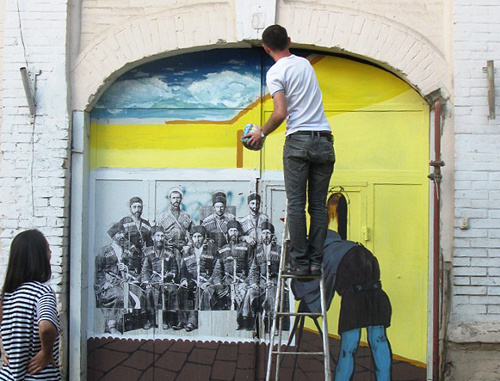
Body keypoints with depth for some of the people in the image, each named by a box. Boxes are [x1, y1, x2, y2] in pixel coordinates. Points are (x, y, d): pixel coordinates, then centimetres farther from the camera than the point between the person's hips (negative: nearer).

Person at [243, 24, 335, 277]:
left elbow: (281, 114, -13)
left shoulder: (275, 73, -3)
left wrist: (262, 133, 3)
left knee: (296, 204, -1)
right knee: (318, 205, 5)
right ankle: (316, 263, 6)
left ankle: (300, 263, -1)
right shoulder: (305, 63, 16)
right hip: (324, 141, 5)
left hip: (298, 140, -5)